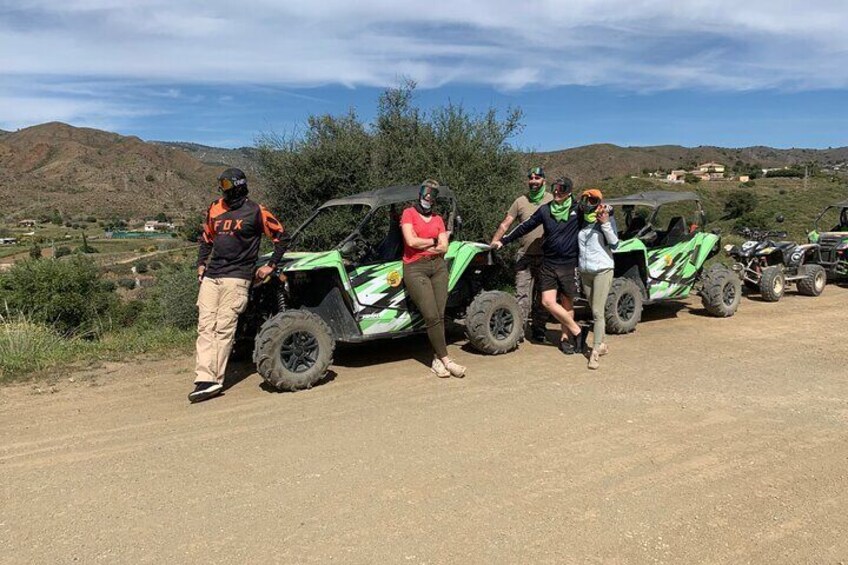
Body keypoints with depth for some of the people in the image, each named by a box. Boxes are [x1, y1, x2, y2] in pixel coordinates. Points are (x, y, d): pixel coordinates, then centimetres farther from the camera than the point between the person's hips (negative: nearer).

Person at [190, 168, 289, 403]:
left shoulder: (256, 212, -2)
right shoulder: (215, 209, 15)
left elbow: (281, 236, 3)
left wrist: (271, 266, 1)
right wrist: (201, 263, 17)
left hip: (236, 278, -6)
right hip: (211, 277, 6)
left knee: (224, 328, -8)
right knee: (205, 327, -2)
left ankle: (215, 380, -4)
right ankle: (205, 379, -2)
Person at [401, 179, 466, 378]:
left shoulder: (438, 219, 18)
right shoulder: (409, 213, 7)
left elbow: (444, 248, 5)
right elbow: (411, 241, -8)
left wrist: (421, 246, -5)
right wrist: (434, 241, 3)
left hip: (438, 266, 4)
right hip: (415, 268, -4)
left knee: (439, 316, -5)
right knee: (432, 317, -12)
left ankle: (437, 360, 0)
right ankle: (445, 360, -13)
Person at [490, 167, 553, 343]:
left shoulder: (552, 201, 4)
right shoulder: (520, 201, 5)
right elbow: (505, 223, 3)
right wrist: (494, 242, -9)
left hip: (546, 256, 0)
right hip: (525, 255, 0)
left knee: (542, 296, 9)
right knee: (522, 295, -4)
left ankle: (538, 329, 20)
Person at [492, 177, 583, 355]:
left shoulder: (578, 210, -2)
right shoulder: (545, 210, 6)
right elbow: (525, 227, 11)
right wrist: (503, 241, 12)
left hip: (569, 265, -3)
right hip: (548, 264, 3)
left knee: (567, 303, 5)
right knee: (548, 301, -6)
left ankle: (566, 337, 21)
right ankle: (576, 331, 7)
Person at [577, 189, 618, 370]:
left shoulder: (606, 219, -3)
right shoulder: (581, 222, 10)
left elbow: (614, 244, -11)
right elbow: (577, 245, 21)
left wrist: (606, 224, -19)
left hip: (602, 270, -5)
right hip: (585, 271, 5)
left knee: (597, 312, -10)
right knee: (594, 310, 11)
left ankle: (595, 352, -9)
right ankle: (601, 344, 23)